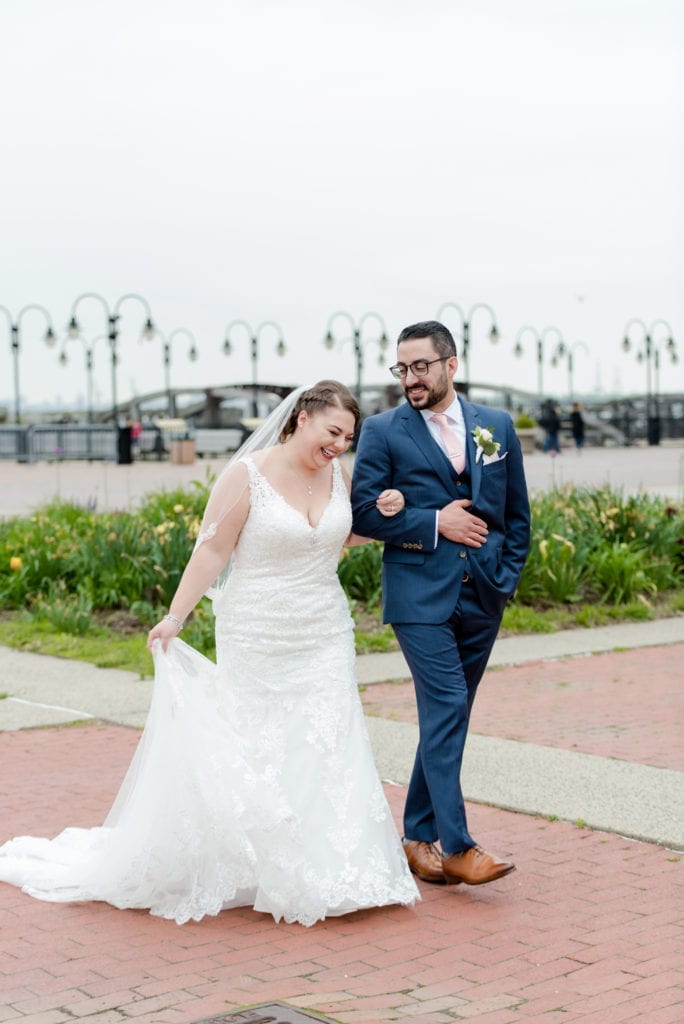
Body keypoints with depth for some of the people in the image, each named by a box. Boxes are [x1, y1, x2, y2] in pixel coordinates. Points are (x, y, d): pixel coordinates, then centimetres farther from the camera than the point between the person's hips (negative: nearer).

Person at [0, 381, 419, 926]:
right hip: (257, 643, -5)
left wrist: (380, 514, 2)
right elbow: (212, 551, -11)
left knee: (328, 749, 1)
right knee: (248, 752, 3)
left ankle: (322, 874, 9)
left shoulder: (337, 474, 4)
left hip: (325, 641, 5)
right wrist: (174, 618, -15)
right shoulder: (247, 476, -12)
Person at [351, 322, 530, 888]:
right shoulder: (382, 431, 0)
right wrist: (434, 524, -12)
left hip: (482, 597, 4)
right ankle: (455, 846, -10)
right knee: (445, 708, -12)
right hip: (420, 594, -4)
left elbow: (517, 512, 14)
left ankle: (420, 834, 20)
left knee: (448, 715, 10)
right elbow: (364, 511, -5)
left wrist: (507, 576, 4)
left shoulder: (498, 426, 10)